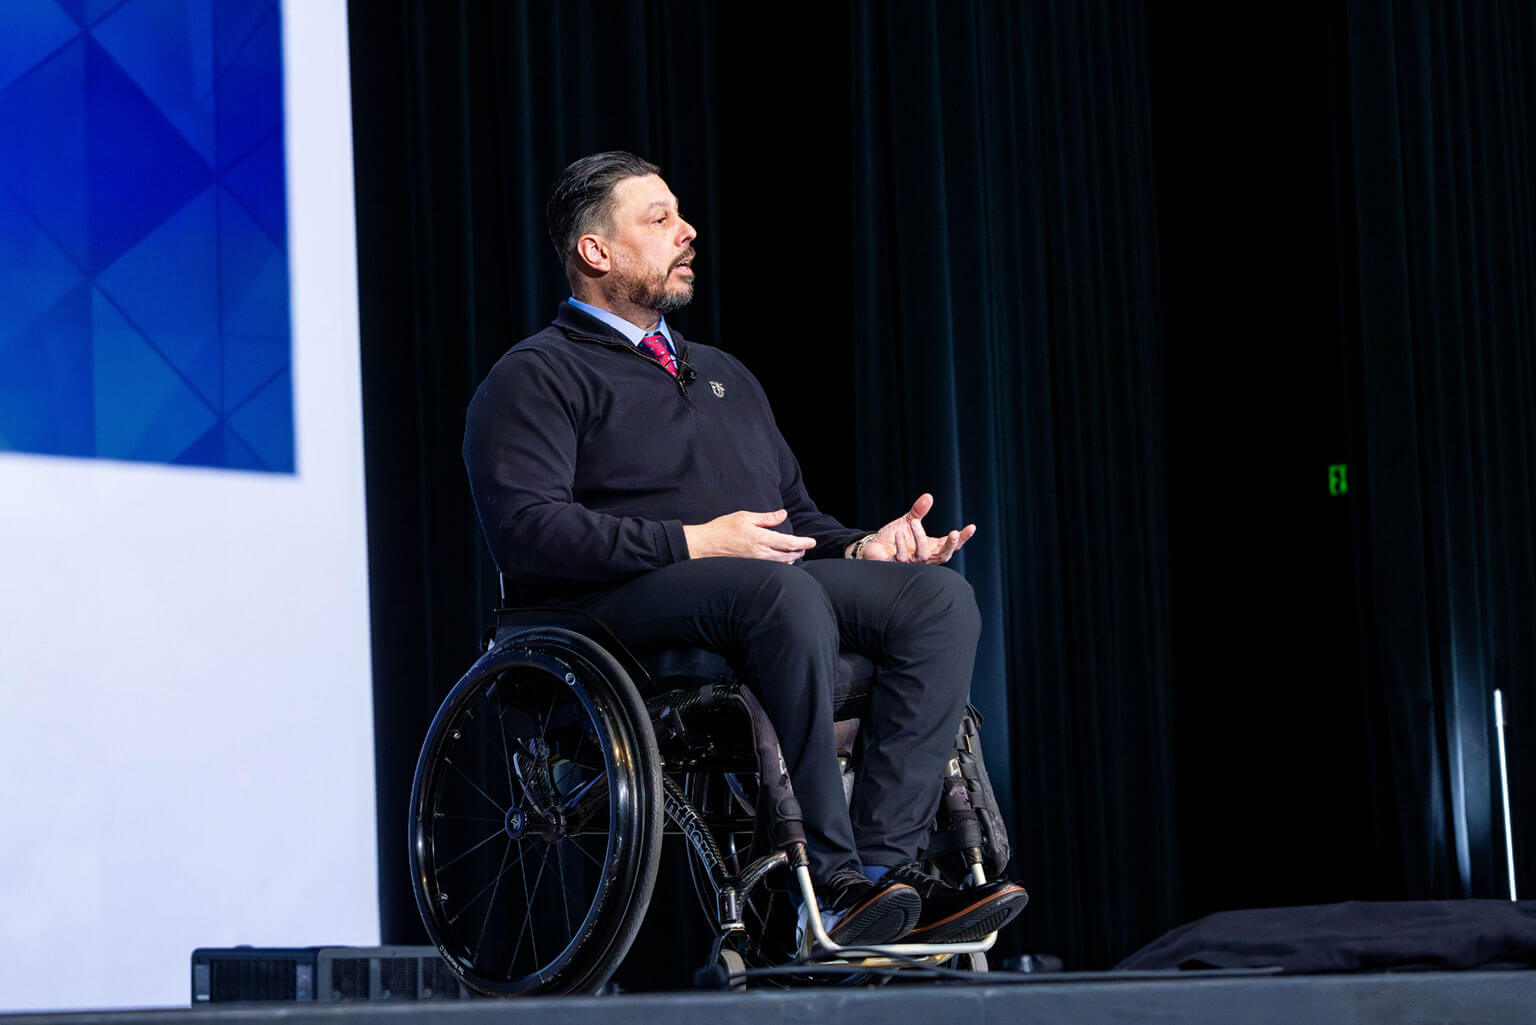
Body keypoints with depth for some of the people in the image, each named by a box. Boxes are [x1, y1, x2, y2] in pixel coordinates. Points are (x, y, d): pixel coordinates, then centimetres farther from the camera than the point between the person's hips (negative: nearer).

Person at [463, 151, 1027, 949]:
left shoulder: (724, 375, 32)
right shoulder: (539, 376, 5)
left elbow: (796, 515, 30)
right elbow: (525, 531, -11)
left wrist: (858, 548, 6)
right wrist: (692, 543, -16)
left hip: (769, 587, 8)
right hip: (617, 604, -7)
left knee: (939, 596, -18)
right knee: (784, 594, -38)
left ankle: (884, 860, -30)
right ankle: (829, 879, -40)